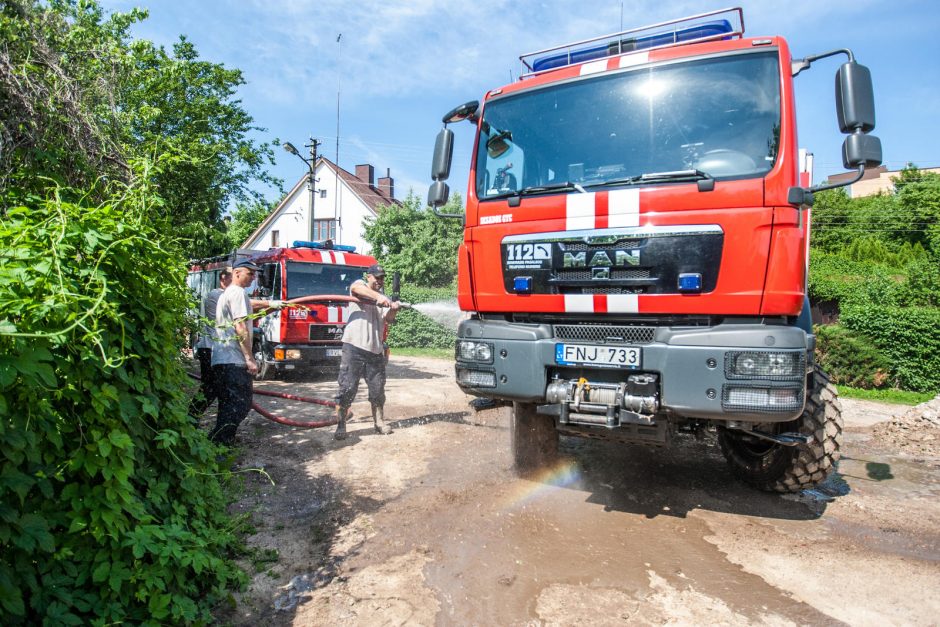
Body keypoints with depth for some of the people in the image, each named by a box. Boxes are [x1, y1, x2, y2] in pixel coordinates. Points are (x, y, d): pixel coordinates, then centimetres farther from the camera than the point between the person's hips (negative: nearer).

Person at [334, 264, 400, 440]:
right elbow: (356, 288, -22)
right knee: (347, 388, -5)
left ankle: (380, 422, 26)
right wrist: (379, 296, -37)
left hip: (375, 350, 5)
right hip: (354, 347, -5)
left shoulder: (384, 299, 18)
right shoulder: (359, 284, 4)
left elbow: (389, 319, 2)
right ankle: (340, 426, 4)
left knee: (378, 390, 12)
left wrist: (393, 310, -21)